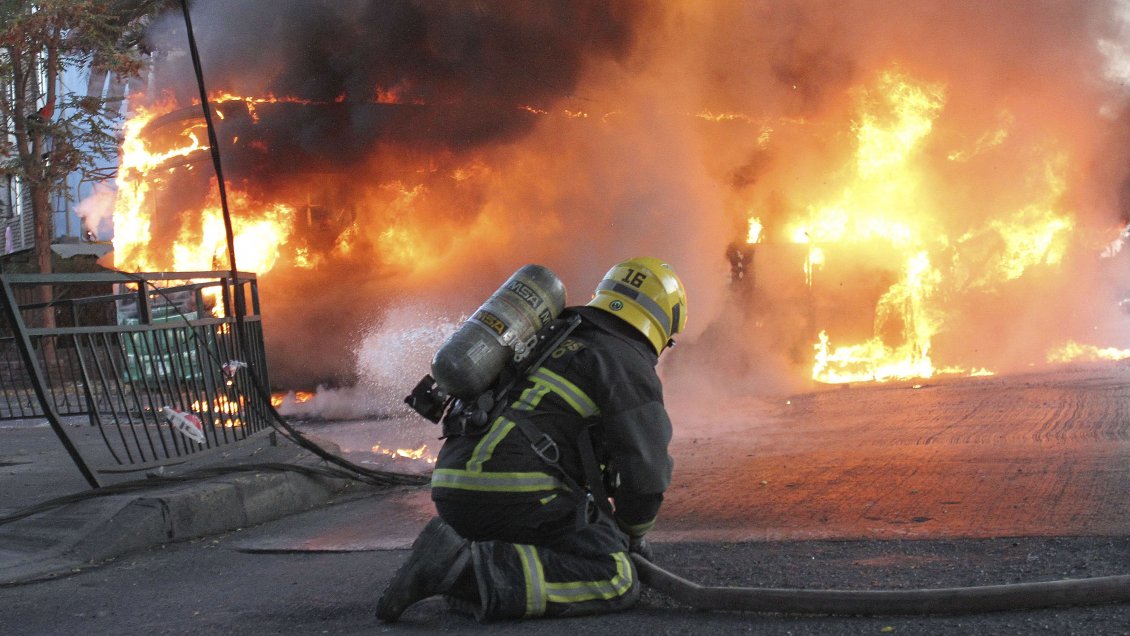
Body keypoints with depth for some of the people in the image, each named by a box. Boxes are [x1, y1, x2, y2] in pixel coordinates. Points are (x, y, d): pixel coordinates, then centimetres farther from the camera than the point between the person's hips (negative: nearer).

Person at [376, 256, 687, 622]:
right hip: (512, 493, -9)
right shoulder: (630, 365, 2)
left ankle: (450, 554, 2)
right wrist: (635, 534, 17)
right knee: (616, 583, -12)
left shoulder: (552, 344, 30)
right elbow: (644, 470, -3)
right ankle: (463, 569, -21)